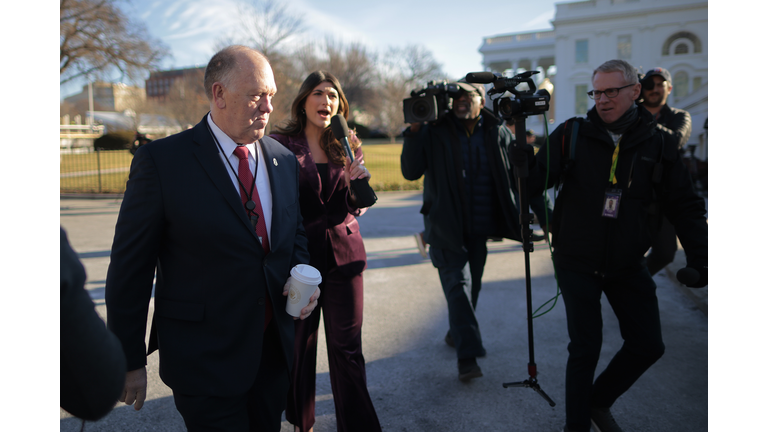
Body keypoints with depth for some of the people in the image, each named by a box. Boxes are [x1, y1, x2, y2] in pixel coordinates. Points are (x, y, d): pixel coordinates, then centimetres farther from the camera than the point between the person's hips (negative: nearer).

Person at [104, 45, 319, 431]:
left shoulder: (284, 160, 4)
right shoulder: (161, 161, -12)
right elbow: (130, 266, -8)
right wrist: (129, 361, -5)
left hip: (275, 352, 5)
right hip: (205, 361, -5)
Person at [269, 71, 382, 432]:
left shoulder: (343, 147, 7)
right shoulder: (281, 144, -3)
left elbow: (355, 208, 2)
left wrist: (355, 176, -16)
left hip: (343, 256, 2)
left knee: (348, 348, 4)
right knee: (299, 344, 11)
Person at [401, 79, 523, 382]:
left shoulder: (497, 133, 4)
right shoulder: (435, 131, -3)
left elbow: (518, 172, 10)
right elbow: (411, 172, -10)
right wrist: (414, 130, -20)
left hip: (481, 228, 4)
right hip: (446, 227, -3)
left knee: (472, 285, 15)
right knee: (458, 285, -11)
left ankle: (456, 334, 38)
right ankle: (468, 356, -7)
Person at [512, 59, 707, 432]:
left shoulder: (656, 142, -3)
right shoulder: (572, 134, -7)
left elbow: (684, 205, 2)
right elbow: (538, 181, -10)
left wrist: (697, 257, -4)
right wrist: (524, 166, -32)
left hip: (627, 265, 3)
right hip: (577, 263, -3)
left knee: (647, 345, 8)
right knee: (585, 348, 1)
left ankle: (598, 401, 33)